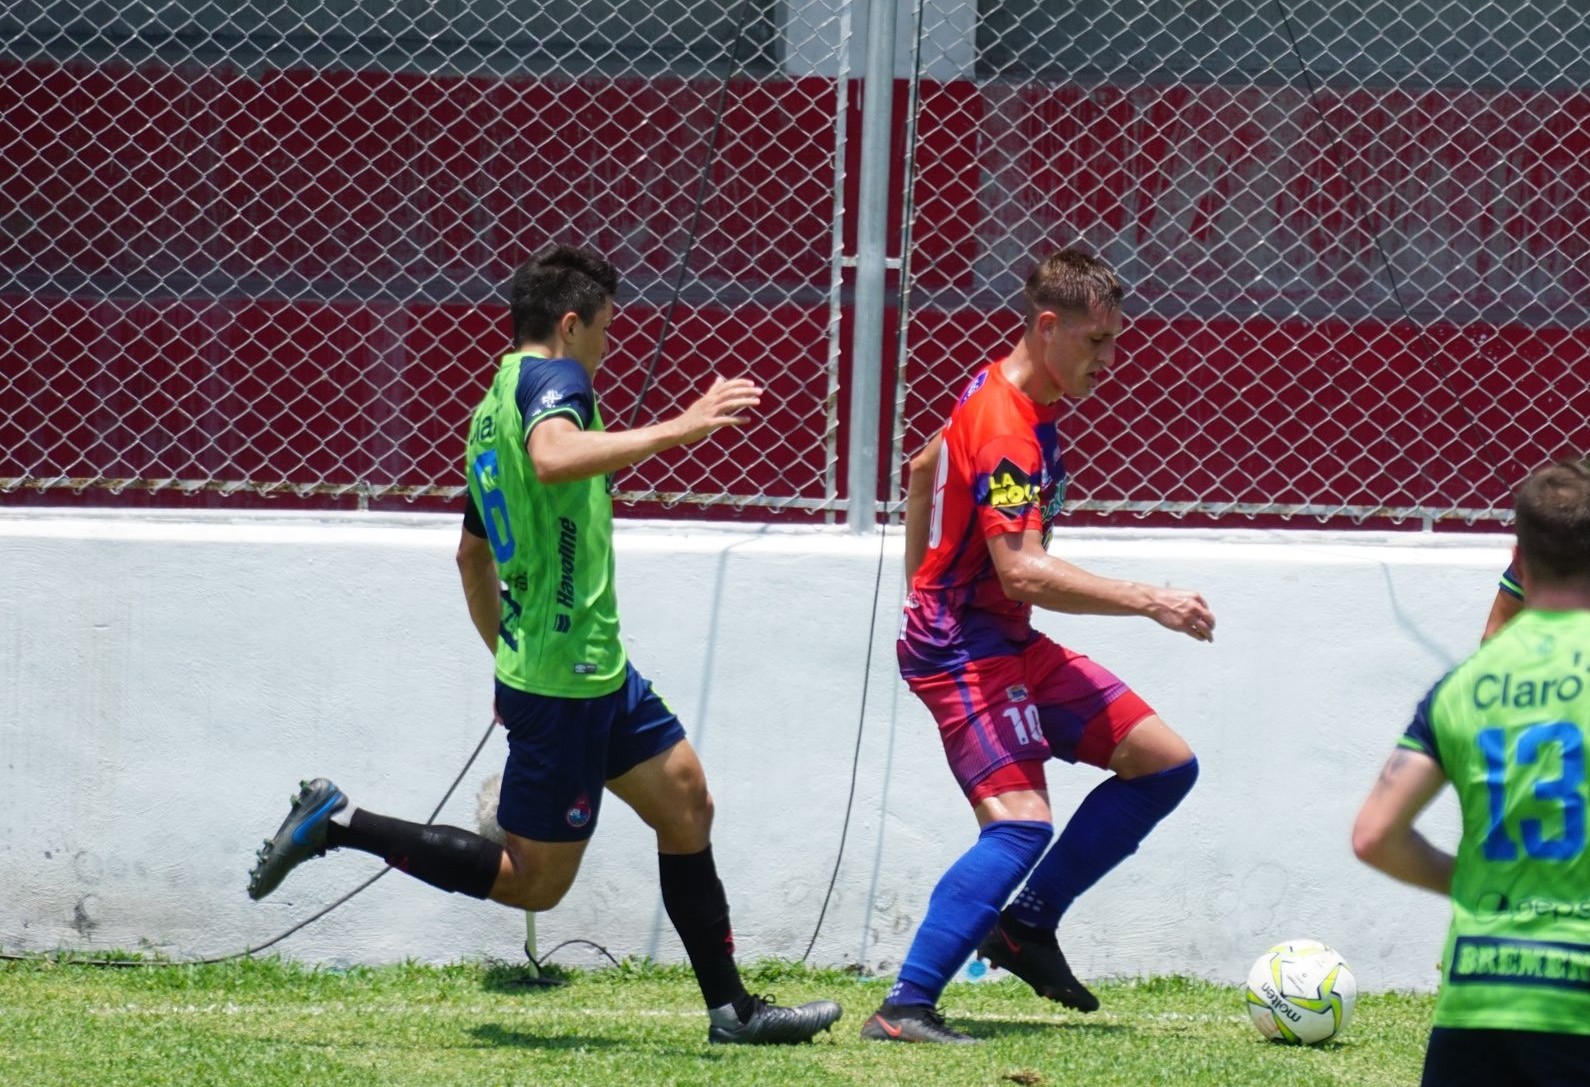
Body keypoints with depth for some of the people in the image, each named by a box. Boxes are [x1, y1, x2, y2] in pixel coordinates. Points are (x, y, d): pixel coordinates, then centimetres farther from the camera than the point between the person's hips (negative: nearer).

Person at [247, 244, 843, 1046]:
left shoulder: (494, 406, 16)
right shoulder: (551, 378, -12)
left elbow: (472, 554, 26)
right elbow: (552, 458, -37)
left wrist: (507, 656, 34)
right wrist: (678, 428, -35)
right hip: (564, 680, -10)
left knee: (685, 799, 14)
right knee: (532, 881, -3)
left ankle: (730, 1007, 18)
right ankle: (340, 824, -1)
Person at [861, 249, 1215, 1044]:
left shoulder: (998, 395, 8)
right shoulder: (1006, 430, -23)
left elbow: (924, 469, 25)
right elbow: (1023, 570, -32)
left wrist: (925, 588, 30)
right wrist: (1148, 602, -33)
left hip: (1010, 645, 10)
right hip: (966, 649, -10)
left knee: (1165, 764, 8)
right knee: (1020, 824, -24)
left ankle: (1027, 926, 11)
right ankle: (905, 1008, -24)